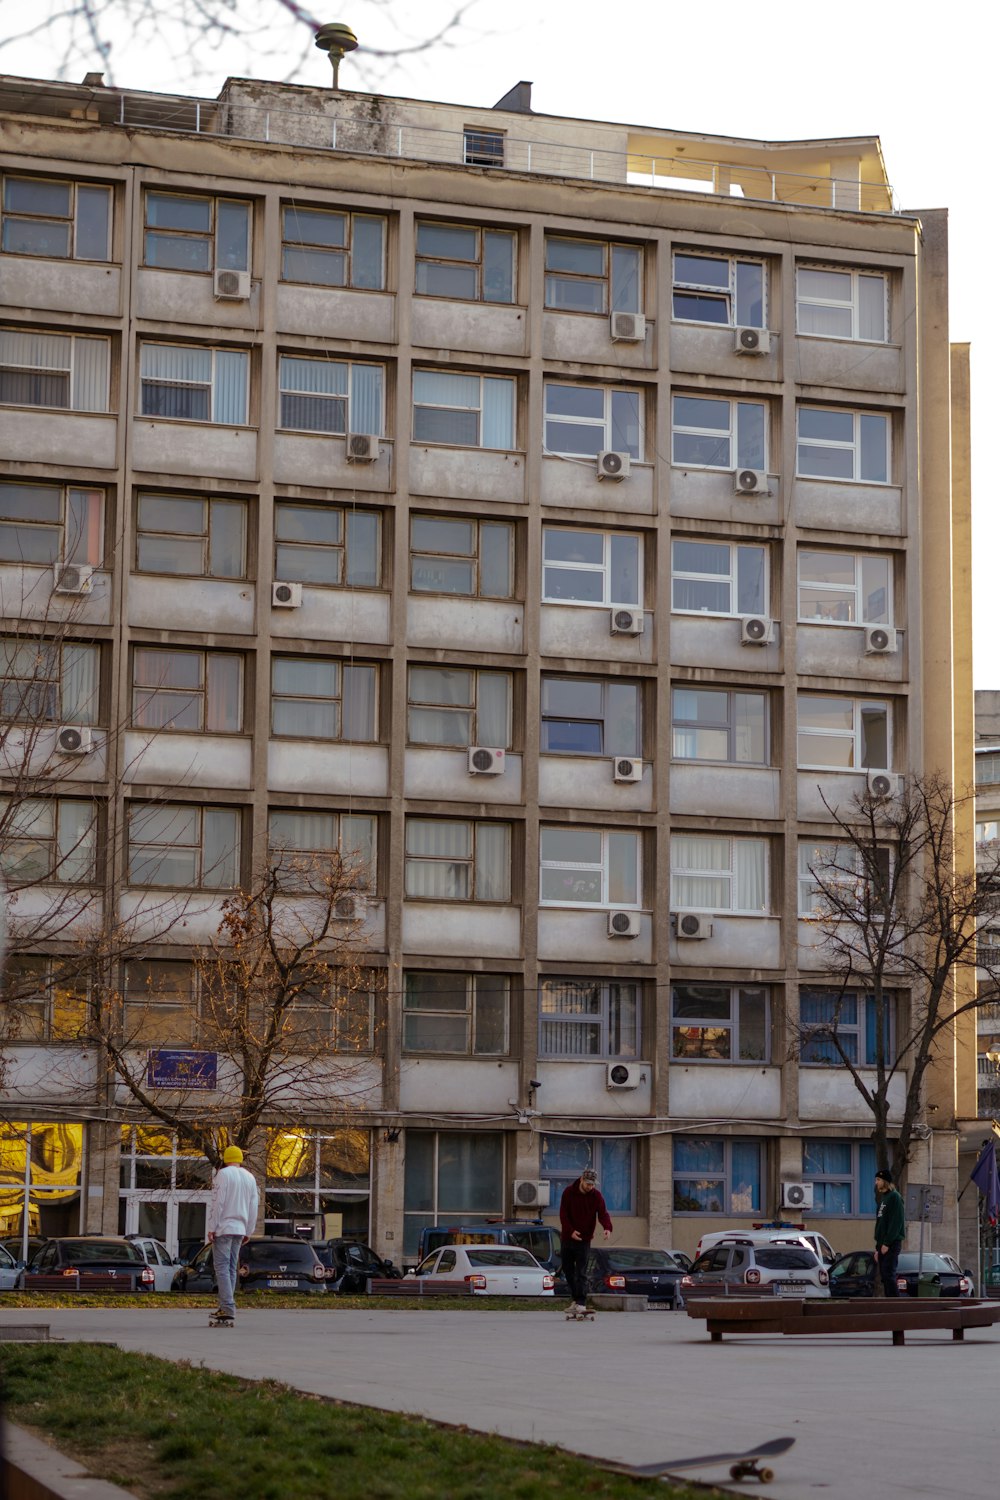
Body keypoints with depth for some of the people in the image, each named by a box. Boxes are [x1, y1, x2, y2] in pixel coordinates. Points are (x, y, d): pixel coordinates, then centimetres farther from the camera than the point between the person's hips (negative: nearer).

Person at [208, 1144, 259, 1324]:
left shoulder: (224, 1174, -7)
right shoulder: (250, 1177, 12)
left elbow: (218, 1203, -13)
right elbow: (253, 1207, 13)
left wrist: (212, 1228, -10)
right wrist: (248, 1232, 18)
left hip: (223, 1228, -6)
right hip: (239, 1228, 6)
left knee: (222, 1268, -9)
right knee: (231, 1269, 11)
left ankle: (228, 1308, -18)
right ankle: (225, 1308, 11)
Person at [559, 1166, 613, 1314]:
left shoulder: (596, 1196, -5)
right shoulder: (568, 1192, -4)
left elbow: (603, 1213, -14)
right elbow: (563, 1214, -6)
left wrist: (607, 1227, -35)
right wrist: (570, 1231, -20)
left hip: (584, 1239, -2)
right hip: (568, 1238, 2)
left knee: (581, 1273, -9)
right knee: (567, 1269, 10)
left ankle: (581, 1303, -9)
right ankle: (576, 1298, 24)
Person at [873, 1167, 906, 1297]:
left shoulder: (894, 1197, -8)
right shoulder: (882, 1198, 20)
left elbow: (896, 1222, -17)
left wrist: (887, 1243, -20)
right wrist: (877, 1248, 20)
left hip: (891, 1244, -9)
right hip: (882, 1244, 9)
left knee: (889, 1275, -13)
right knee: (884, 1277, 7)